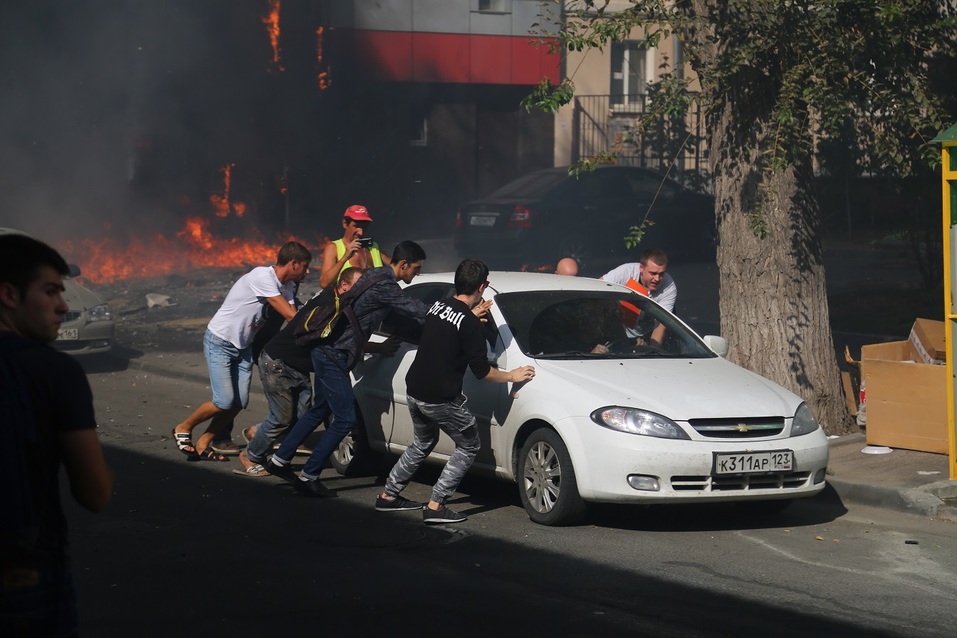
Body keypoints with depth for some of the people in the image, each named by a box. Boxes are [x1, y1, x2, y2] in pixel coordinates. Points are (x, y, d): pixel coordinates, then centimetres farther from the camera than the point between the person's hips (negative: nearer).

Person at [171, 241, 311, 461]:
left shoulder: (287, 287, 3)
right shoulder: (262, 277, -25)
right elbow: (291, 316, -25)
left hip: (243, 346, 8)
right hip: (220, 342, -8)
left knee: (240, 402, -3)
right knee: (225, 402, -15)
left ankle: (204, 443, 12)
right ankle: (183, 429, 9)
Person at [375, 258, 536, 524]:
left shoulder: (437, 306, 5)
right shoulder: (470, 324, -17)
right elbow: (482, 371, -13)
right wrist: (512, 376, 1)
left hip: (414, 391, 8)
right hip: (442, 399, -8)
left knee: (422, 443, 28)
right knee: (468, 446, 8)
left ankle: (388, 495, 30)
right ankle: (435, 505, 1)